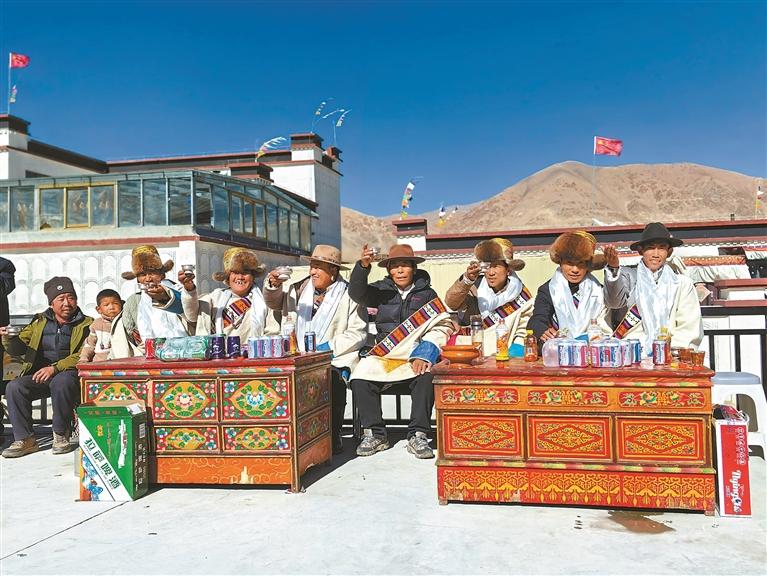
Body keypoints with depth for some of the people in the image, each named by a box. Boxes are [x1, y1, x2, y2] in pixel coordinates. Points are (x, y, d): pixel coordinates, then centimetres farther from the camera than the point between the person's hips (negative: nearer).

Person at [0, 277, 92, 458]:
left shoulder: (86, 324, 2)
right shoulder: (40, 322, 16)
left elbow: (83, 356, -10)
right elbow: (19, 348, 15)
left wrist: (55, 368, -22)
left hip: (69, 373, -4)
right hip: (39, 375, 4)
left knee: (60, 383, -35)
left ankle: (61, 435, -15)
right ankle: (25, 439, -11)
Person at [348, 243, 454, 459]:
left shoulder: (427, 293, 9)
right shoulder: (382, 290, 14)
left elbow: (440, 327, -3)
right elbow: (357, 293, -5)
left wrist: (424, 355, -19)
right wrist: (363, 266, -23)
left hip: (416, 356, -1)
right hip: (384, 356, 2)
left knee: (426, 376, -33)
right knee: (360, 378, -24)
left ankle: (418, 435, -21)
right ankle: (375, 434, -9)